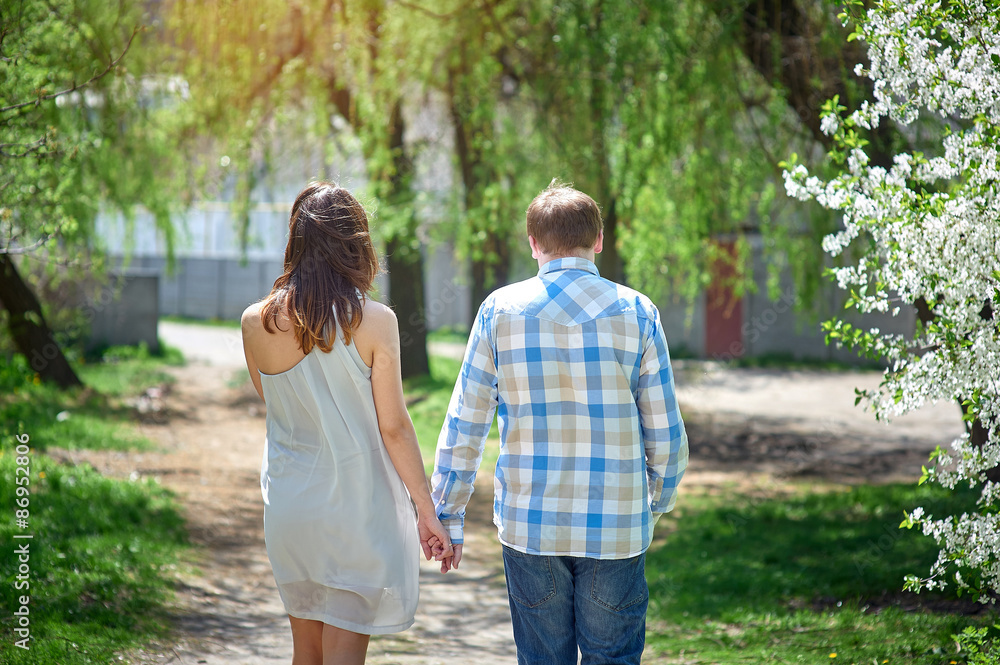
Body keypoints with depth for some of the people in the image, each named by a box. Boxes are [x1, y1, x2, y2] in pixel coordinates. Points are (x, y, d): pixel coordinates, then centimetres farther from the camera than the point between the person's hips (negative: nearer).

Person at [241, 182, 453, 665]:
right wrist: (427, 512, -3)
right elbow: (393, 427, -11)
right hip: (356, 508, -4)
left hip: (288, 505, 4)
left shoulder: (256, 322, -4)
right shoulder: (373, 321, -14)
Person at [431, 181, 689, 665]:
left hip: (529, 528, 1)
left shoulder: (500, 311, -1)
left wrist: (448, 514, 10)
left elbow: (464, 425, 1)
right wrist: (658, 502, 17)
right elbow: (664, 432, 1)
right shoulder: (635, 313, -2)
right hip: (616, 530, -1)